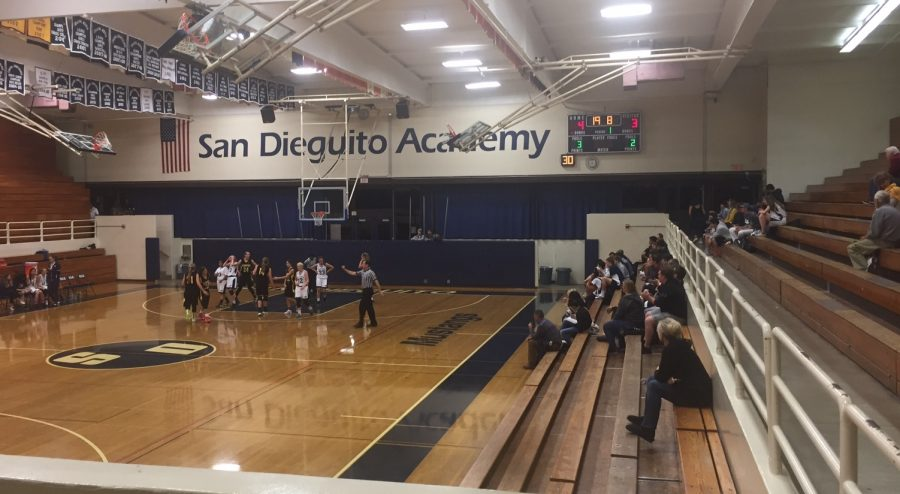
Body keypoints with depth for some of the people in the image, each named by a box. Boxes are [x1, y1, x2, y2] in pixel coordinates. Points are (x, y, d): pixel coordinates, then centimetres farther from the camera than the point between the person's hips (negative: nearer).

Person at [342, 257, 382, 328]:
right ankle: (373, 322, 17)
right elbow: (353, 273, 11)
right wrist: (345, 269, 4)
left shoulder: (370, 272, -16)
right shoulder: (362, 272, 8)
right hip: (365, 291, 8)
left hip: (368, 291, -8)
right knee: (369, 307, 11)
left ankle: (360, 323, 5)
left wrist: (380, 291, -20)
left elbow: (376, 282, -18)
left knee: (362, 307, -4)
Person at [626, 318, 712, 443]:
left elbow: (661, 376, -13)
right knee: (652, 380, 11)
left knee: (654, 386, -10)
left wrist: (658, 371, 7)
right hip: (697, 388, 9)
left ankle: (647, 429, -1)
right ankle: (647, 419, 21)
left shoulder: (670, 349, -20)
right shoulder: (679, 345, 8)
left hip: (697, 395, -9)